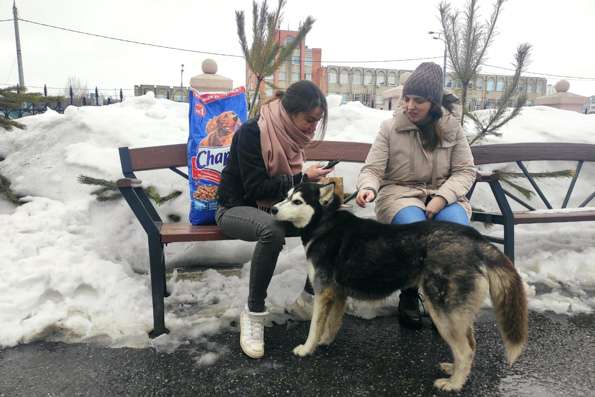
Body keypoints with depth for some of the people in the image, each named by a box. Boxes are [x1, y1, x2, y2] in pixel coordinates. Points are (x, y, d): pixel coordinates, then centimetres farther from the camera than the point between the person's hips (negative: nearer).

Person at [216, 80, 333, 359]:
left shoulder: (288, 133, 1)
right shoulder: (252, 132, -21)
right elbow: (255, 187, -25)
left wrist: (313, 180, -8)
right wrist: (304, 178, -25)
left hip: (273, 206, 7)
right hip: (236, 208, -6)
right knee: (272, 230, -40)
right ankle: (253, 313, -23)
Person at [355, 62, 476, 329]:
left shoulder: (451, 127, 3)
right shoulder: (390, 127, -3)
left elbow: (465, 171, 1)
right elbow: (372, 169, -6)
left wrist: (442, 197, -17)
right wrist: (367, 188, -31)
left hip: (443, 194, 2)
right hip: (400, 193, -2)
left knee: (457, 227, -31)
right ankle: (409, 296, -9)